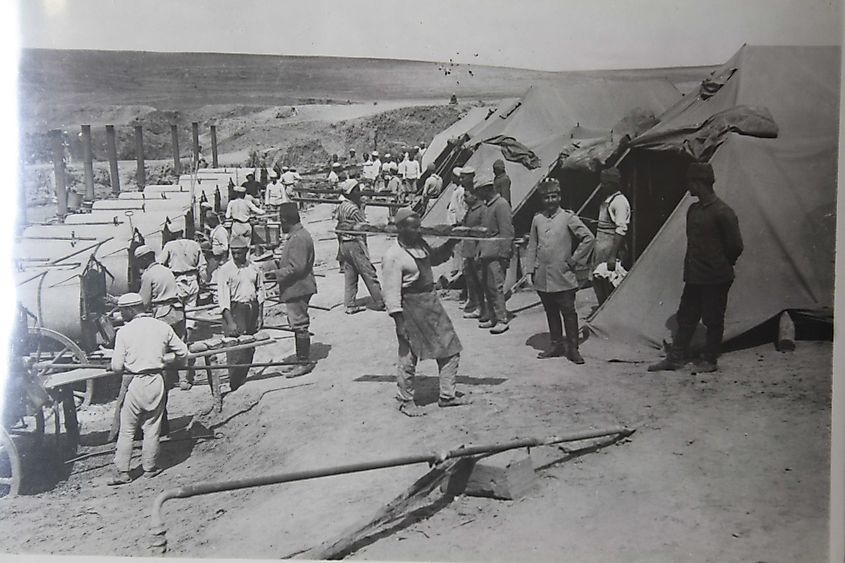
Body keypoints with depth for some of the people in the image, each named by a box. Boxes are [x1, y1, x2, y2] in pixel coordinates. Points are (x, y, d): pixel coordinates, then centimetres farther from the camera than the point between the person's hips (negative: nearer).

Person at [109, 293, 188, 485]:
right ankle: (150, 468, 20)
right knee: (152, 428, 12)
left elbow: (116, 366, -8)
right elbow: (183, 352, 7)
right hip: (157, 381, 3)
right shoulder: (162, 327, 2)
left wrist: (125, 371, 14)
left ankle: (122, 472, 8)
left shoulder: (124, 332, -7)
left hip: (133, 383, -2)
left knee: (126, 429, 8)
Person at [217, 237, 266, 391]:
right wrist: (230, 321, -19)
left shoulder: (253, 268, 8)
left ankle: (242, 378, 21)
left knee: (250, 348, 8)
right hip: (235, 310, -5)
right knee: (236, 350, -8)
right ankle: (234, 385, -1)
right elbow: (223, 298, -11)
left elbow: (260, 290, 15)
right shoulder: (225, 270, -6)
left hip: (252, 308, 5)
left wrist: (260, 314, 9)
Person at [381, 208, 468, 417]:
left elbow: (435, 257, 29)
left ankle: (447, 395, 22)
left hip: (431, 301, 8)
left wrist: (451, 243, 13)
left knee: (450, 349, 9)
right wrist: (399, 319, -21)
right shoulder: (393, 256, -17)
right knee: (408, 357, 3)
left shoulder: (420, 244, 8)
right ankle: (405, 401, 22)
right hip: (411, 307, -8)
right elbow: (392, 290, -18)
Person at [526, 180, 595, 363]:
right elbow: (532, 247, 12)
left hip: (563, 277, -4)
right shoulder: (537, 219, 8)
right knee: (551, 312, 12)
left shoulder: (568, 217, -4)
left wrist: (574, 259, -5)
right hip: (542, 277, 4)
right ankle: (556, 345, 23)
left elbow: (588, 238, -3)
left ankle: (573, 348, 7)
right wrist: (530, 271, 7)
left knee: (568, 312, -1)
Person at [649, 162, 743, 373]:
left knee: (713, 320, 4)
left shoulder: (722, 212, -15)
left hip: (715, 279, -8)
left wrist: (721, 265, 1)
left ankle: (709, 360, 15)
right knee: (685, 318, 11)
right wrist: (690, 268, 14)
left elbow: (735, 246, -12)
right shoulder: (693, 209, 9)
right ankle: (674, 358, 17)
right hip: (694, 277, 8)